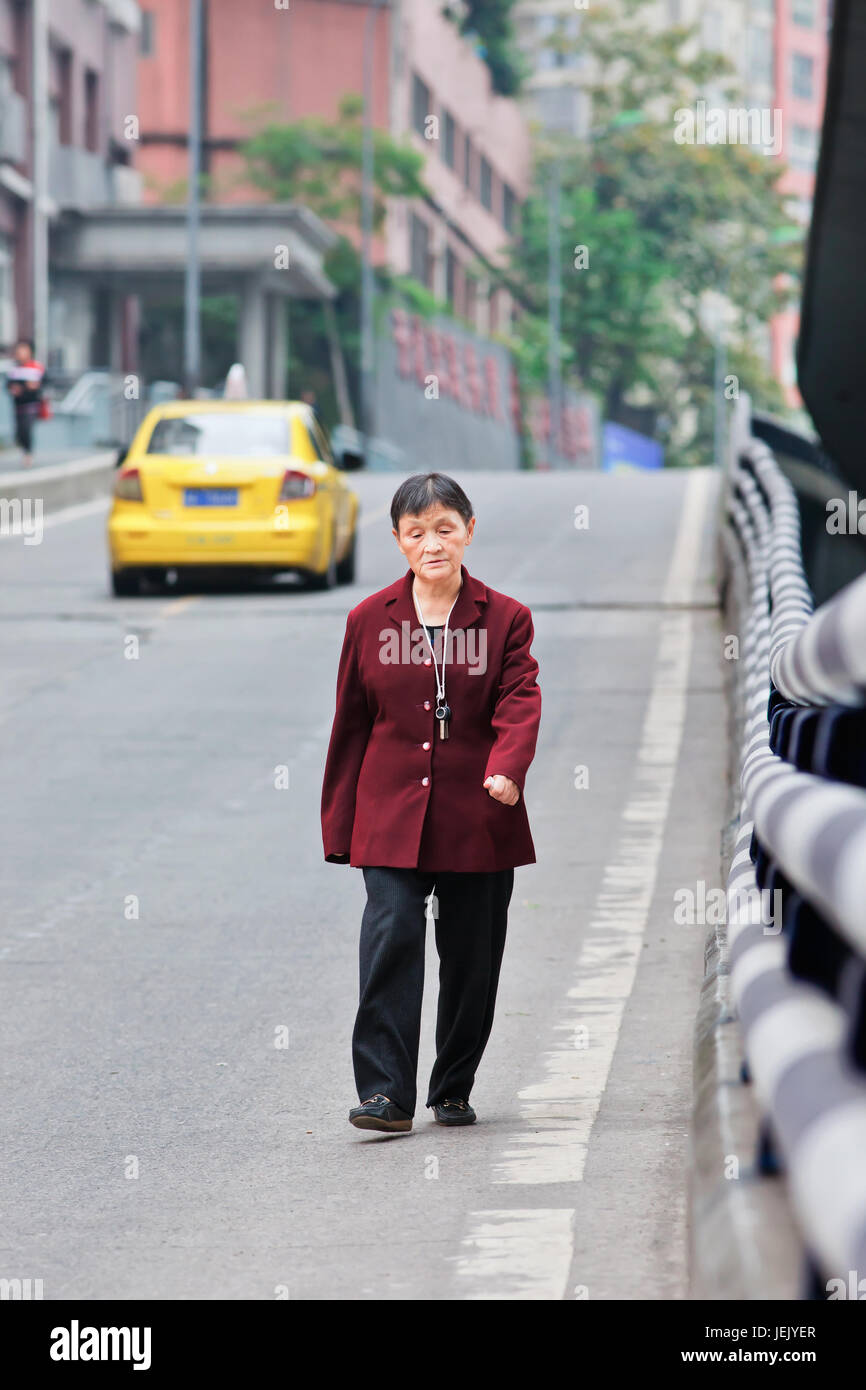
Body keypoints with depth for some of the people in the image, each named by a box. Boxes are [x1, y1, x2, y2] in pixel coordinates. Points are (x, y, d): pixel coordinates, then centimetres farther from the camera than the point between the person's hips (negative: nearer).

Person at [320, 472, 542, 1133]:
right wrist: (339, 824, 10)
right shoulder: (370, 620, 6)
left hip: (478, 819, 0)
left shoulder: (504, 619, 3)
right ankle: (386, 1093, -16)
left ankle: (454, 1090, 23)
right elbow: (351, 725, 10)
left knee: (472, 957, 7)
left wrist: (508, 768, -30)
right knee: (391, 939, -16)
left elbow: (520, 704, -9)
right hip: (391, 815, 0)